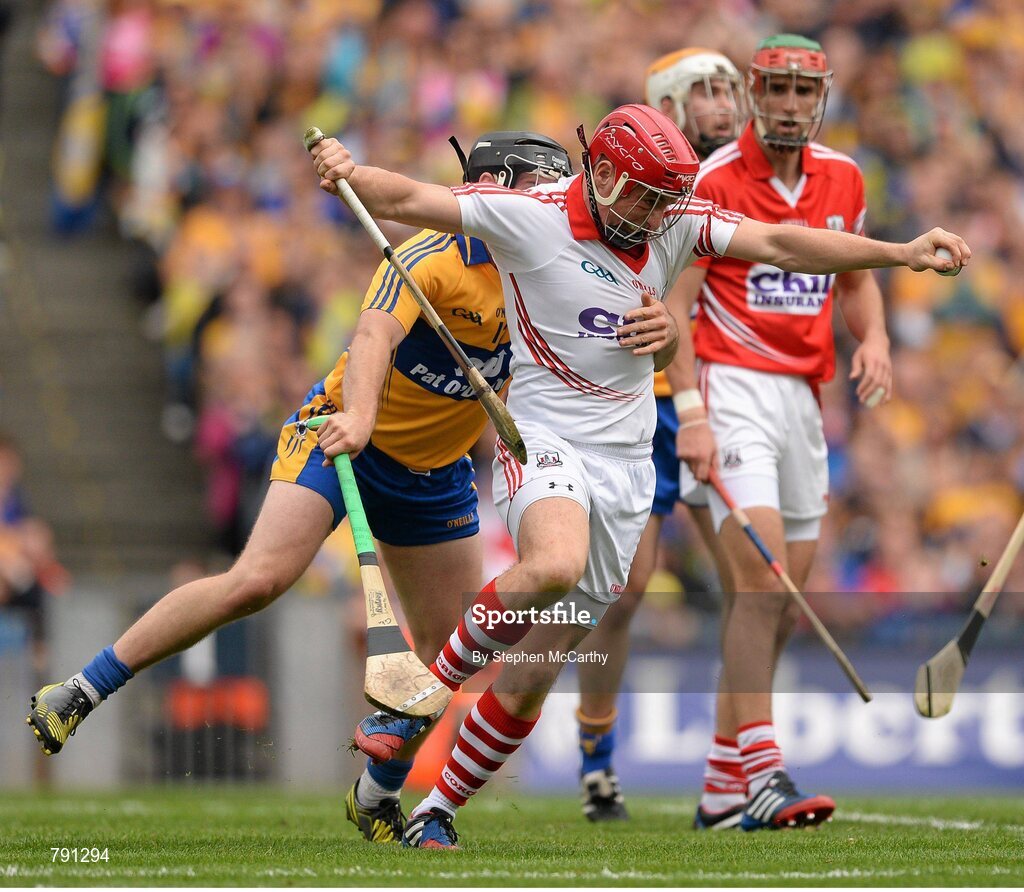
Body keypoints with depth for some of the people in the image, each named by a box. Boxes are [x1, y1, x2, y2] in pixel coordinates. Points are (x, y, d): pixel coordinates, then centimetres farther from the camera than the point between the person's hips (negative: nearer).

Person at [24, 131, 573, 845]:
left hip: (436, 476, 6)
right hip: (341, 437, -6)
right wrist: (359, 416, -59)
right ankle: (83, 692, -14)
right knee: (259, 579, -24)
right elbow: (375, 334, -39)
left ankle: (377, 794, 25)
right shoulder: (431, 258, -23)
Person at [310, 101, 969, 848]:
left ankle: (436, 814, 18)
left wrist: (900, 253, -10)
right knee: (553, 566, -37)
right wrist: (348, 173, -34)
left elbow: (780, 244, -1)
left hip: (626, 466, 4)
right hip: (544, 441, -4)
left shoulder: (675, 223, 4)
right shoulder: (528, 218, -8)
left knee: (534, 670, 3)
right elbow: (408, 200, -13)